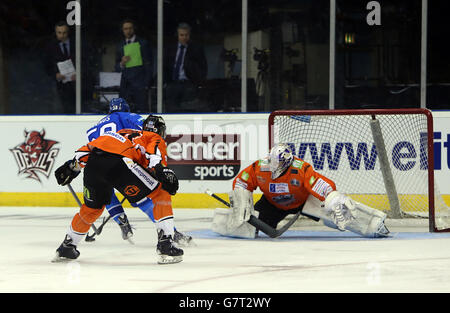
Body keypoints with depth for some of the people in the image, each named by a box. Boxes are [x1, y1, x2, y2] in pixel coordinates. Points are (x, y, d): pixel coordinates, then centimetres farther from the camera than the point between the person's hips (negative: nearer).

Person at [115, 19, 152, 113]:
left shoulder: (143, 43, 6)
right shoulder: (120, 46, 16)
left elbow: (148, 65, 3)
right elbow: (117, 68, 17)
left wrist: (146, 85, -6)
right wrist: (122, 63, -6)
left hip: (140, 84, -4)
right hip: (126, 84, 4)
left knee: (142, 110, -10)